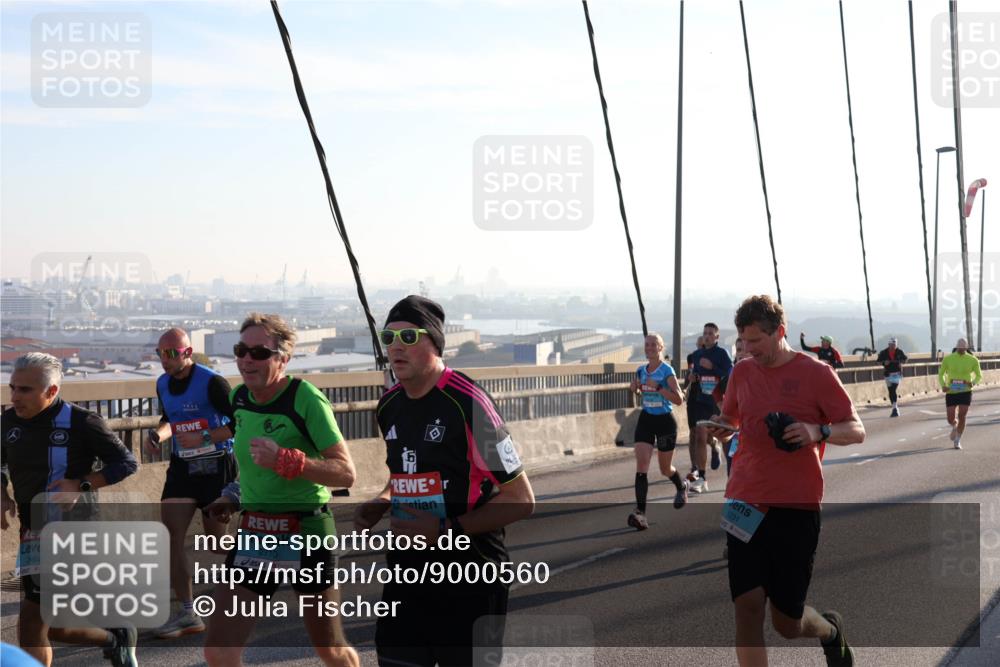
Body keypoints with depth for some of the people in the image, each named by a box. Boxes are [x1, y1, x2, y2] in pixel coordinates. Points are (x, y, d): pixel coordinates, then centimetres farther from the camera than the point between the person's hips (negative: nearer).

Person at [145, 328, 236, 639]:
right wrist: (157, 435, 4)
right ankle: (188, 613, -6)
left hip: (216, 466, -6)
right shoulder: (163, 384, 7)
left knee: (217, 537, 3)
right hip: (182, 466, 6)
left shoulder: (211, 382, -16)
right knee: (169, 534, -9)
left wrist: (204, 437, -22)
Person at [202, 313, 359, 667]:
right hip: (253, 535, 5)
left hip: (306, 535, -5)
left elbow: (346, 473, -20)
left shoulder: (306, 399, -16)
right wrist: (234, 497, 9)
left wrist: (285, 460, -30)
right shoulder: (237, 398, 4)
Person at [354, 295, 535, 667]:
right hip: (406, 575, 7)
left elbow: (520, 500, -15)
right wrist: (379, 505, 4)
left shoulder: (468, 403, -17)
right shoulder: (388, 406, 6)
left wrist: (446, 530, -21)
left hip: (469, 583, -6)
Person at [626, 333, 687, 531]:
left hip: (665, 421, -4)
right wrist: (636, 387, -1)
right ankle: (640, 512, -20)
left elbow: (679, 399, -18)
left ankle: (682, 486, 47)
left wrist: (658, 387, -27)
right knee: (641, 464, -14)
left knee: (665, 469, 12)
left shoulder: (667, 371, -13)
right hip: (646, 420, 4)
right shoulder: (641, 371, 3)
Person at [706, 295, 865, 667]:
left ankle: (831, 630, 40)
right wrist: (721, 426, -1)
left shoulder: (816, 374, -4)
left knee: (787, 622, 4)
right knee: (747, 607, -9)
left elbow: (856, 431, -3)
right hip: (746, 506, 3)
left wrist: (818, 431, -24)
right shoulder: (742, 373, 8)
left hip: (796, 508, -3)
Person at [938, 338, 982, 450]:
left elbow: (979, 376, 7)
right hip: (951, 392, 0)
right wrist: (943, 386, -14)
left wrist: (973, 383, -16)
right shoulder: (947, 359, -4)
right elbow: (941, 374, 6)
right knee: (951, 420, -2)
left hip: (965, 392, 0)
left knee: (962, 417, -11)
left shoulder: (973, 360, -3)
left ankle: (957, 441, 8)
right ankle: (954, 427, 37)